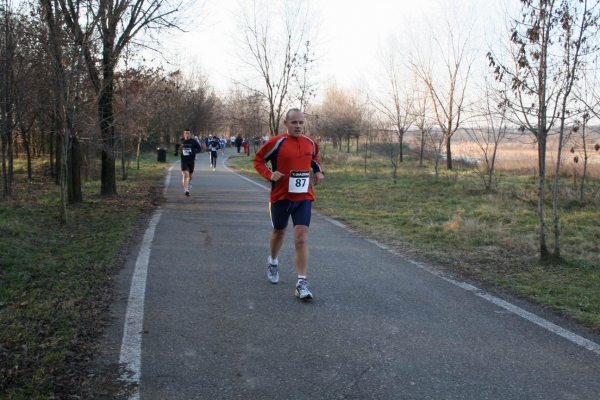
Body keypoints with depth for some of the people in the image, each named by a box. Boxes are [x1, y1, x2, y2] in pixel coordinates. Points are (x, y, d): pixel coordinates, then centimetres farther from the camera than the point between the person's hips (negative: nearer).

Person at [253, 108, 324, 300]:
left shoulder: (311, 142, 2)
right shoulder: (276, 142, -12)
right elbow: (258, 160, -2)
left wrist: (318, 171, 5)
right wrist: (269, 174, -18)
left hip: (303, 198, 2)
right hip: (280, 196, -2)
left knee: (302, 238, -9)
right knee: (279, 232, 19)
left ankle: (302, 283, -7)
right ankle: (273, 263, 49)